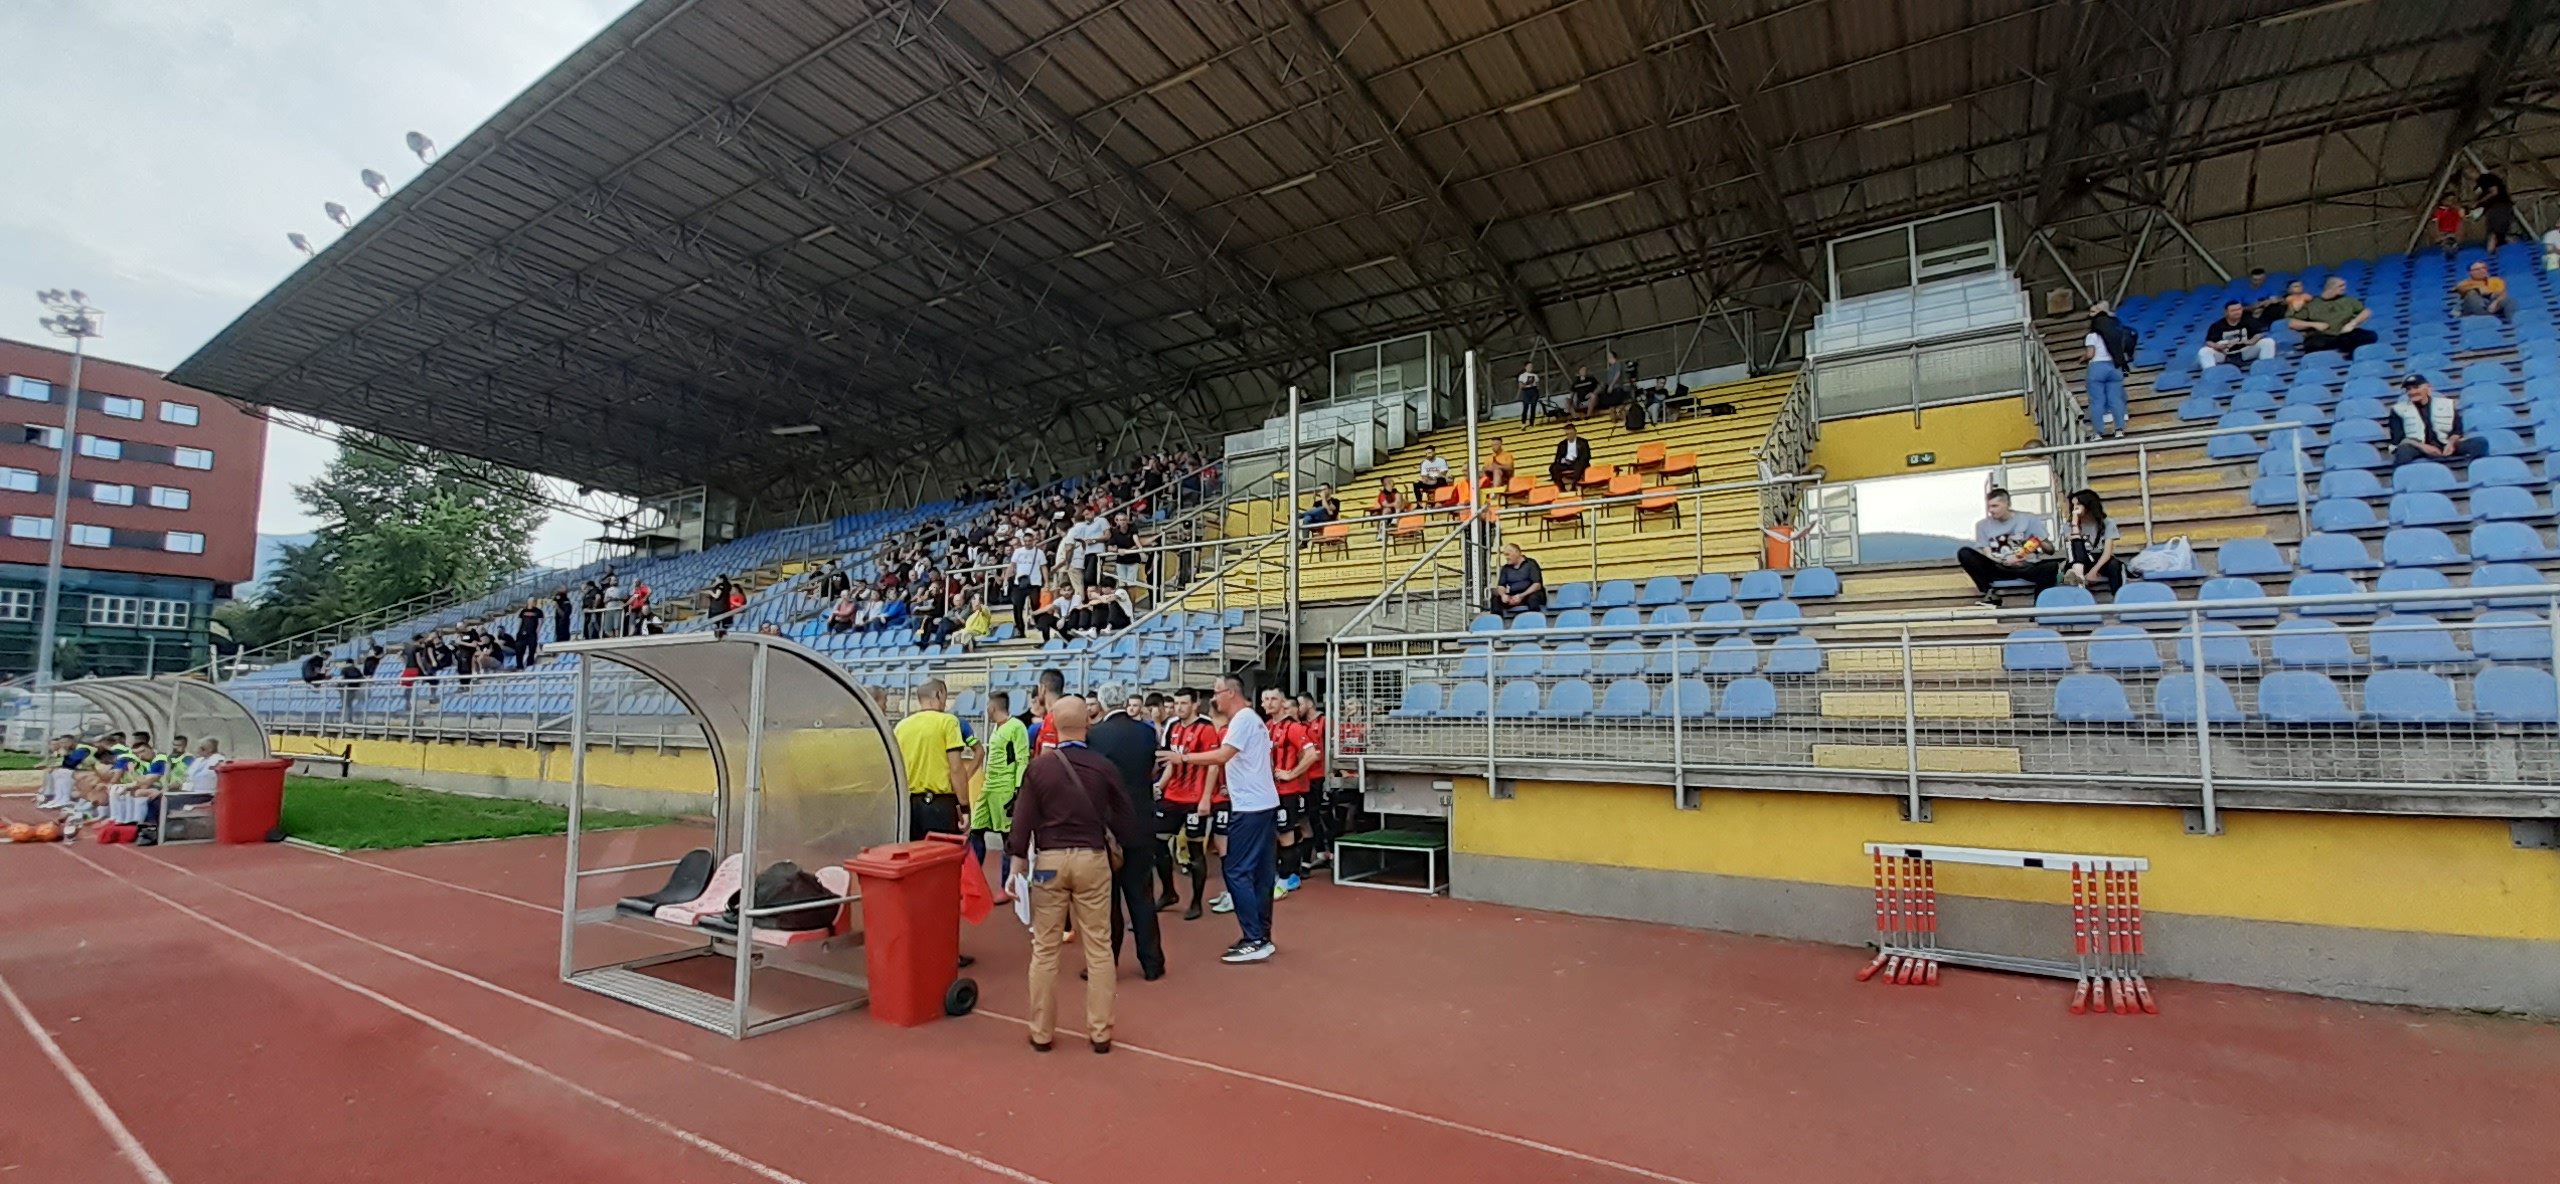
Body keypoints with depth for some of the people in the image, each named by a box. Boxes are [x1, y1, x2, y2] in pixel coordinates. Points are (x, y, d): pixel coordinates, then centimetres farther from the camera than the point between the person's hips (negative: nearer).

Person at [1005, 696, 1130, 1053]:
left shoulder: (1038, 766, -6)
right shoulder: (1103, 766, -4)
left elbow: (1023, 819, -4)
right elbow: (1122, 814, 6)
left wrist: (1019, 858, 6)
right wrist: (1112, 841, 24)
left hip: (1049, 859, 0)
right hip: (1093, 858, 0)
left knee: (1044, 949, 11)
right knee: (1098, 947, 8)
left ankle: (1041, 1032, 20)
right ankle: (1100, 1032, 14)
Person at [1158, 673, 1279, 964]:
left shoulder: (1243, 719, -14)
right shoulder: (1253, 719, 16)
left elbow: (1222, 756, -24)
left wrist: (1183, 758, -19)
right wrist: (1235, 784, 19)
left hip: (1250, 807, -10)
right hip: (1263, 803, 10)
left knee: (1237, 872, -7)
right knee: (1259, 872, 12)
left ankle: (1254, 941, -5)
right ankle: (1262, 937, 17)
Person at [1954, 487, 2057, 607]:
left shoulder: (2029, 520, 4)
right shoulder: (1983, 525, 5)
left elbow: (2050, 550, 3)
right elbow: (1987, 554, -3)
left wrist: (2041, 544, -21)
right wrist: (2004, 561, -24)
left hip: (2026, 568, -1)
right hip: (1999, 568, 1)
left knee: (2051, 567, -34)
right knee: (1964, 553, -22)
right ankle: (1990, 593, -24)